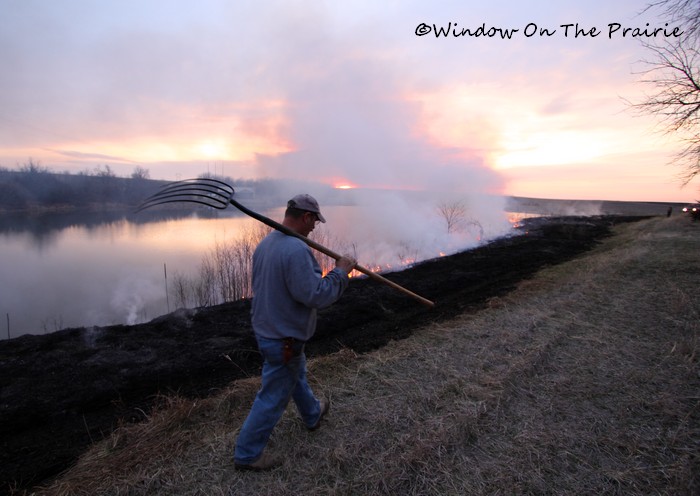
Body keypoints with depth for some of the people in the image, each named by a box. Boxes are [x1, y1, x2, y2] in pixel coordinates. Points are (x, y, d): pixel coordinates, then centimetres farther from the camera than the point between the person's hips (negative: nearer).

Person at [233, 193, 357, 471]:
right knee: (273, 397, 10)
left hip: (265, 328, 10)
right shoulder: (297, 250, -29)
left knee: (296, 374, 30)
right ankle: (247, 454, 28)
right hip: (284, 337, -10)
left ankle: (312, 414, 55)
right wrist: (340, 271, -16)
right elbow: (316, 295, -29)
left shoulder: (266, 243, 1)